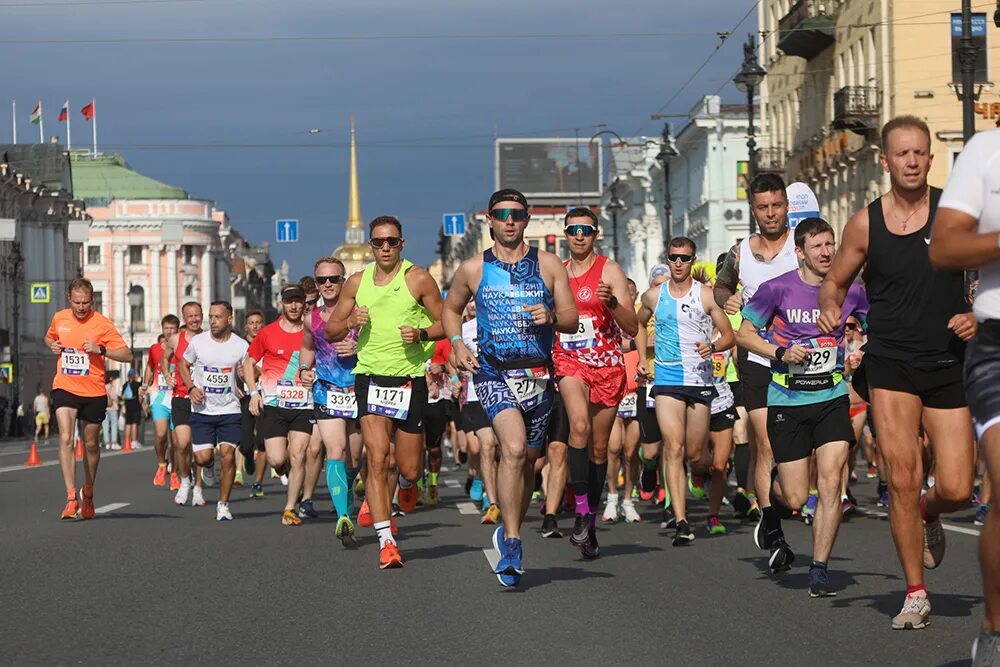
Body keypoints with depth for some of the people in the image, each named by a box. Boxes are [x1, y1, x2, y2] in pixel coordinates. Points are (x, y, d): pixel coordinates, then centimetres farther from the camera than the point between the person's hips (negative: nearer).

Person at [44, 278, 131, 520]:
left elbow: (127, 355, -10)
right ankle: (71, 498, -19)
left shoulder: (102, 324, -8)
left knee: (91, 444, 11)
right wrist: (52, 345, 2)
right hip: (65, 388, 1)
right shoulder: (59, 318, 3)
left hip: (94, 392, -1)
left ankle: (88, 493, 34)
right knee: (66, 439, -17)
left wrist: (100, 349, -24)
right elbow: (49, 337, 25)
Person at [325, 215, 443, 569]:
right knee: (377, 460, -13)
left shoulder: (418, 279, -1)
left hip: (410, 378, -1)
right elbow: (331, 331, 14)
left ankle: (407, 483, 43)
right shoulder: (357, 282, 8)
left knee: (409, 468, 4)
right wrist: (350, 321, -7)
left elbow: (446, 323, 4)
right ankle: (386, 541, -11)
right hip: (371, 377, 1)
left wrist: (421, 334, -16)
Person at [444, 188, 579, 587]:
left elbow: (572, 320, 7)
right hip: (493, 373, -2)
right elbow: (451, 308, 22)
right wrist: (457, 344, 5)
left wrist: (551, 317, -15)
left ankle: (508, 534, 33)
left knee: (527, 459, 11)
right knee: (514, 449, -23)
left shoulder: (548, 265, 7)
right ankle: (512, 544, -20)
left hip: (538, 374, 3)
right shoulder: (473, 269, 6)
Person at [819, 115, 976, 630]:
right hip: (890, 362, 0)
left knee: (956, 490, -4)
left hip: (948, 362, 0)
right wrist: (829, 310, -8)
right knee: (902, 480, -9)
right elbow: (835, 282, 14)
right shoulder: (865, 224, 0)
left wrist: (976, 318, -13)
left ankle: (928, 514, 34)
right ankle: (915, 594, 5)